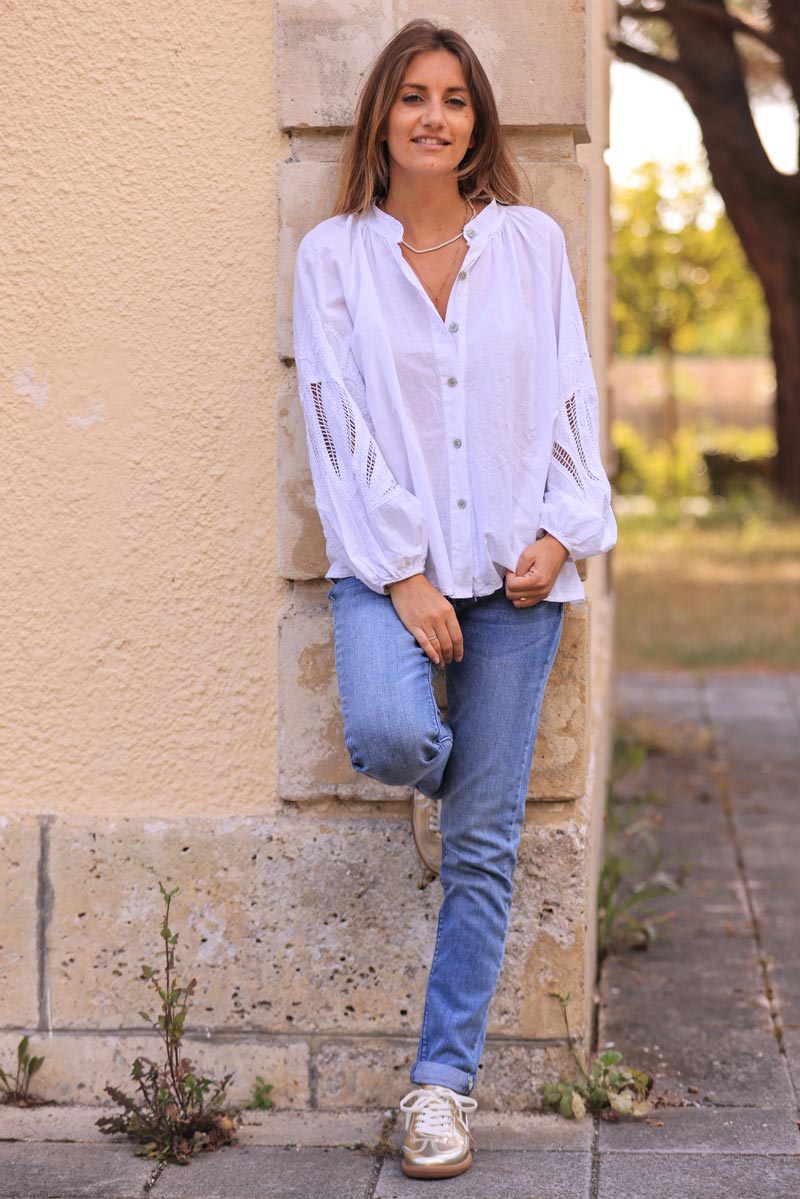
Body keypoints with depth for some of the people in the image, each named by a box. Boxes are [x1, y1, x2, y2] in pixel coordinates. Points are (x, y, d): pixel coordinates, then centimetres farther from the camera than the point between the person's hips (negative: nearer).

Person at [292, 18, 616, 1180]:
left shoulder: (532, 242, 8)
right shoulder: (334, 255, 4)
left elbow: (572, 395, 9)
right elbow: (340, 421, -2)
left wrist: (564, 531, -6)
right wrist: (401, 574, -11)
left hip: (516, 564, 1)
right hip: (388, 559, -1)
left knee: (484, 845, 0)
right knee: (387, 732, -31)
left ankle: (444, 1083, 11)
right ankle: (434, 774, 9)